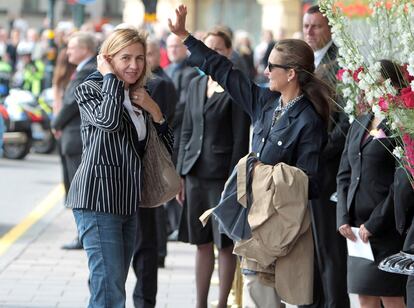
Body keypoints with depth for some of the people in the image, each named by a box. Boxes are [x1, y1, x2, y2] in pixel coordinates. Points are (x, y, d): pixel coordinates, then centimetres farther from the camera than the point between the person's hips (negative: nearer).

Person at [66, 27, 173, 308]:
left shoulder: (138, 98, 18)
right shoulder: (90, 89, -2)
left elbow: (166, 148, 18)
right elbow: (107, 119, -25)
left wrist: (155, 113, 2)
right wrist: (110, 76, -12)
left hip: (128, 202, 8)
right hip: (98, 198, -8)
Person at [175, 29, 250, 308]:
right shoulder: (196, 85, 12)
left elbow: (241, 138, -9)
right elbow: (187, 131, 15)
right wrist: (181, 174, 10)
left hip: (222, 174, -6)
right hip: (196, 173, 6)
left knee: (225, 243, 1)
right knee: (201, 242, 10)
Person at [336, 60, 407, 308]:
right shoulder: (359, 125, 15)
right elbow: (345, 174, 16)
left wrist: (374, 224, -14)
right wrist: (344, 219, 4)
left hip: (387, 229, -7)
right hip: (357, 228, 7)